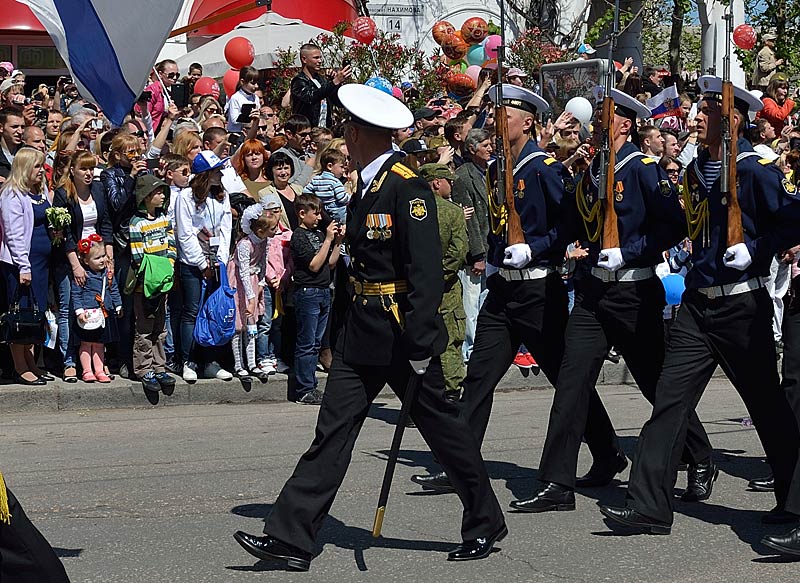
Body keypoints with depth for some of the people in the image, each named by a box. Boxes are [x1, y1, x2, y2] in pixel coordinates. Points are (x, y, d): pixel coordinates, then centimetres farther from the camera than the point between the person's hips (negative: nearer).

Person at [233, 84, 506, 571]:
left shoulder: (408, 186, -17)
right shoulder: (368, 184, 12)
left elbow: (427, 271, -22)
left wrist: (418, 343, -23)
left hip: (403, 330, -9)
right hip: (363, 333, 9)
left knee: (443, 428, 6)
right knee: (333, 430, 3)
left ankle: (486, 524, 22)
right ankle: (291, 536, 2)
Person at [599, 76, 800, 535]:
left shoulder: (757, 170, -12)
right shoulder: (696, 171, 11)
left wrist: (754, 249, -19)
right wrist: (694, 255, 13)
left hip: (743, 304, -7)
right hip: (698, 303, 7)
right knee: (670, 400, -2)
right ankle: (650, 505, -4)